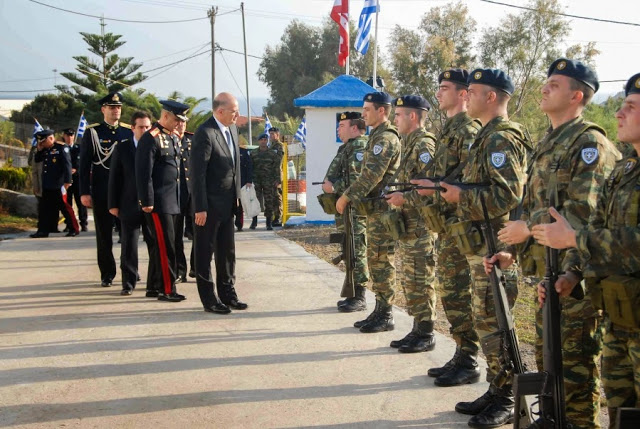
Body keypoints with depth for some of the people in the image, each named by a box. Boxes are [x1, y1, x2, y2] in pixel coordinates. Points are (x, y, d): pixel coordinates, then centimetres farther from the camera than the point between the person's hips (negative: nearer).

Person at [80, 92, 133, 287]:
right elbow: (84, 164, -2)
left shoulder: (129, 131, 7)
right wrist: (84, 192, -8)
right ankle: (107, 274, 15)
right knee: (104, 234, 5)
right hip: (101, 192, -1)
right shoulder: (92, 132, 0)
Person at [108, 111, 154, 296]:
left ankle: (154, 284, 10)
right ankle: (128, 283, 19)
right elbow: (114, 178, 4)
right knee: (129, 248, 8)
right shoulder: (122, 148, 5)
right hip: (129, 206, 1)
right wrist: (113, 204, 0)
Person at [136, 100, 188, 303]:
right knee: (165, 246, -6)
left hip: (172, 201, 8)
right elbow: (143, 173, -16)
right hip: (158, 202, -8)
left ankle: (156, 284, 20)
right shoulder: (151, 138, -12)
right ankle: (167, 289, 0)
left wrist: (178, 198, 18)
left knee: (160, 246, 13)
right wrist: (147, 202, -17)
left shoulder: (174, 138, 15)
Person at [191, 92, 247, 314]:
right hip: (210, 204, -8)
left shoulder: (232, 129, 8)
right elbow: (197, 173, -19)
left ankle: (227, 294, 27)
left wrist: (237, 195, 13)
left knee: (227, 251, 15)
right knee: (205, 252, 5)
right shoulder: (205, 133, -18)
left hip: (227, 203, 8)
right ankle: (209, 300, 12)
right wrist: (200, 208, -20)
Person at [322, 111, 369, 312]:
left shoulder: (360, 146, -12)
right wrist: (329, 185, 8)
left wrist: (334, 187, -16)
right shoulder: (346, 147, 21)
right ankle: (352, 294, 21)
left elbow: (358, 179, -22)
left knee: (357, 252, -7)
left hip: (355, 210, -10)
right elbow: (336, 176, 27)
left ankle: (359, 298, -3)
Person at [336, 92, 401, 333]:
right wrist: (352, 197, 15)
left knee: (382, 261, -6)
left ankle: (385, 316, 0)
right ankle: (380, 311, 20)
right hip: (375, 208, 10)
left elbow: (371, 175, -22)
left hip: (382, 208, -10)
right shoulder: (377, 136, 18)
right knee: (375, 260, 13)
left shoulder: (386, 137, -14)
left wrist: (346, 196, -18)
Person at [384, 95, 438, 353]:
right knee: (410, 281, 14)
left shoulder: (424, 144, -14)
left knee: (421, 282, -4)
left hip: (421, 227, -10)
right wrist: (396, 196, 10)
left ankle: (426, 336, 4)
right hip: (408, 226, 10)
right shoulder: (410, 143, 17)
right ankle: (417, 330, 23)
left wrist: (404, 198, -21)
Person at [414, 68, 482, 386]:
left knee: (459, 292, -6)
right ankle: (461, 356, 22)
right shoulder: (449, 129, 19)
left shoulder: (468, 128, -12)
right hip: (446, 222, 10)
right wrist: (416, 191, 15)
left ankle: (468, 363, 1)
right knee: (449, 290, 14)